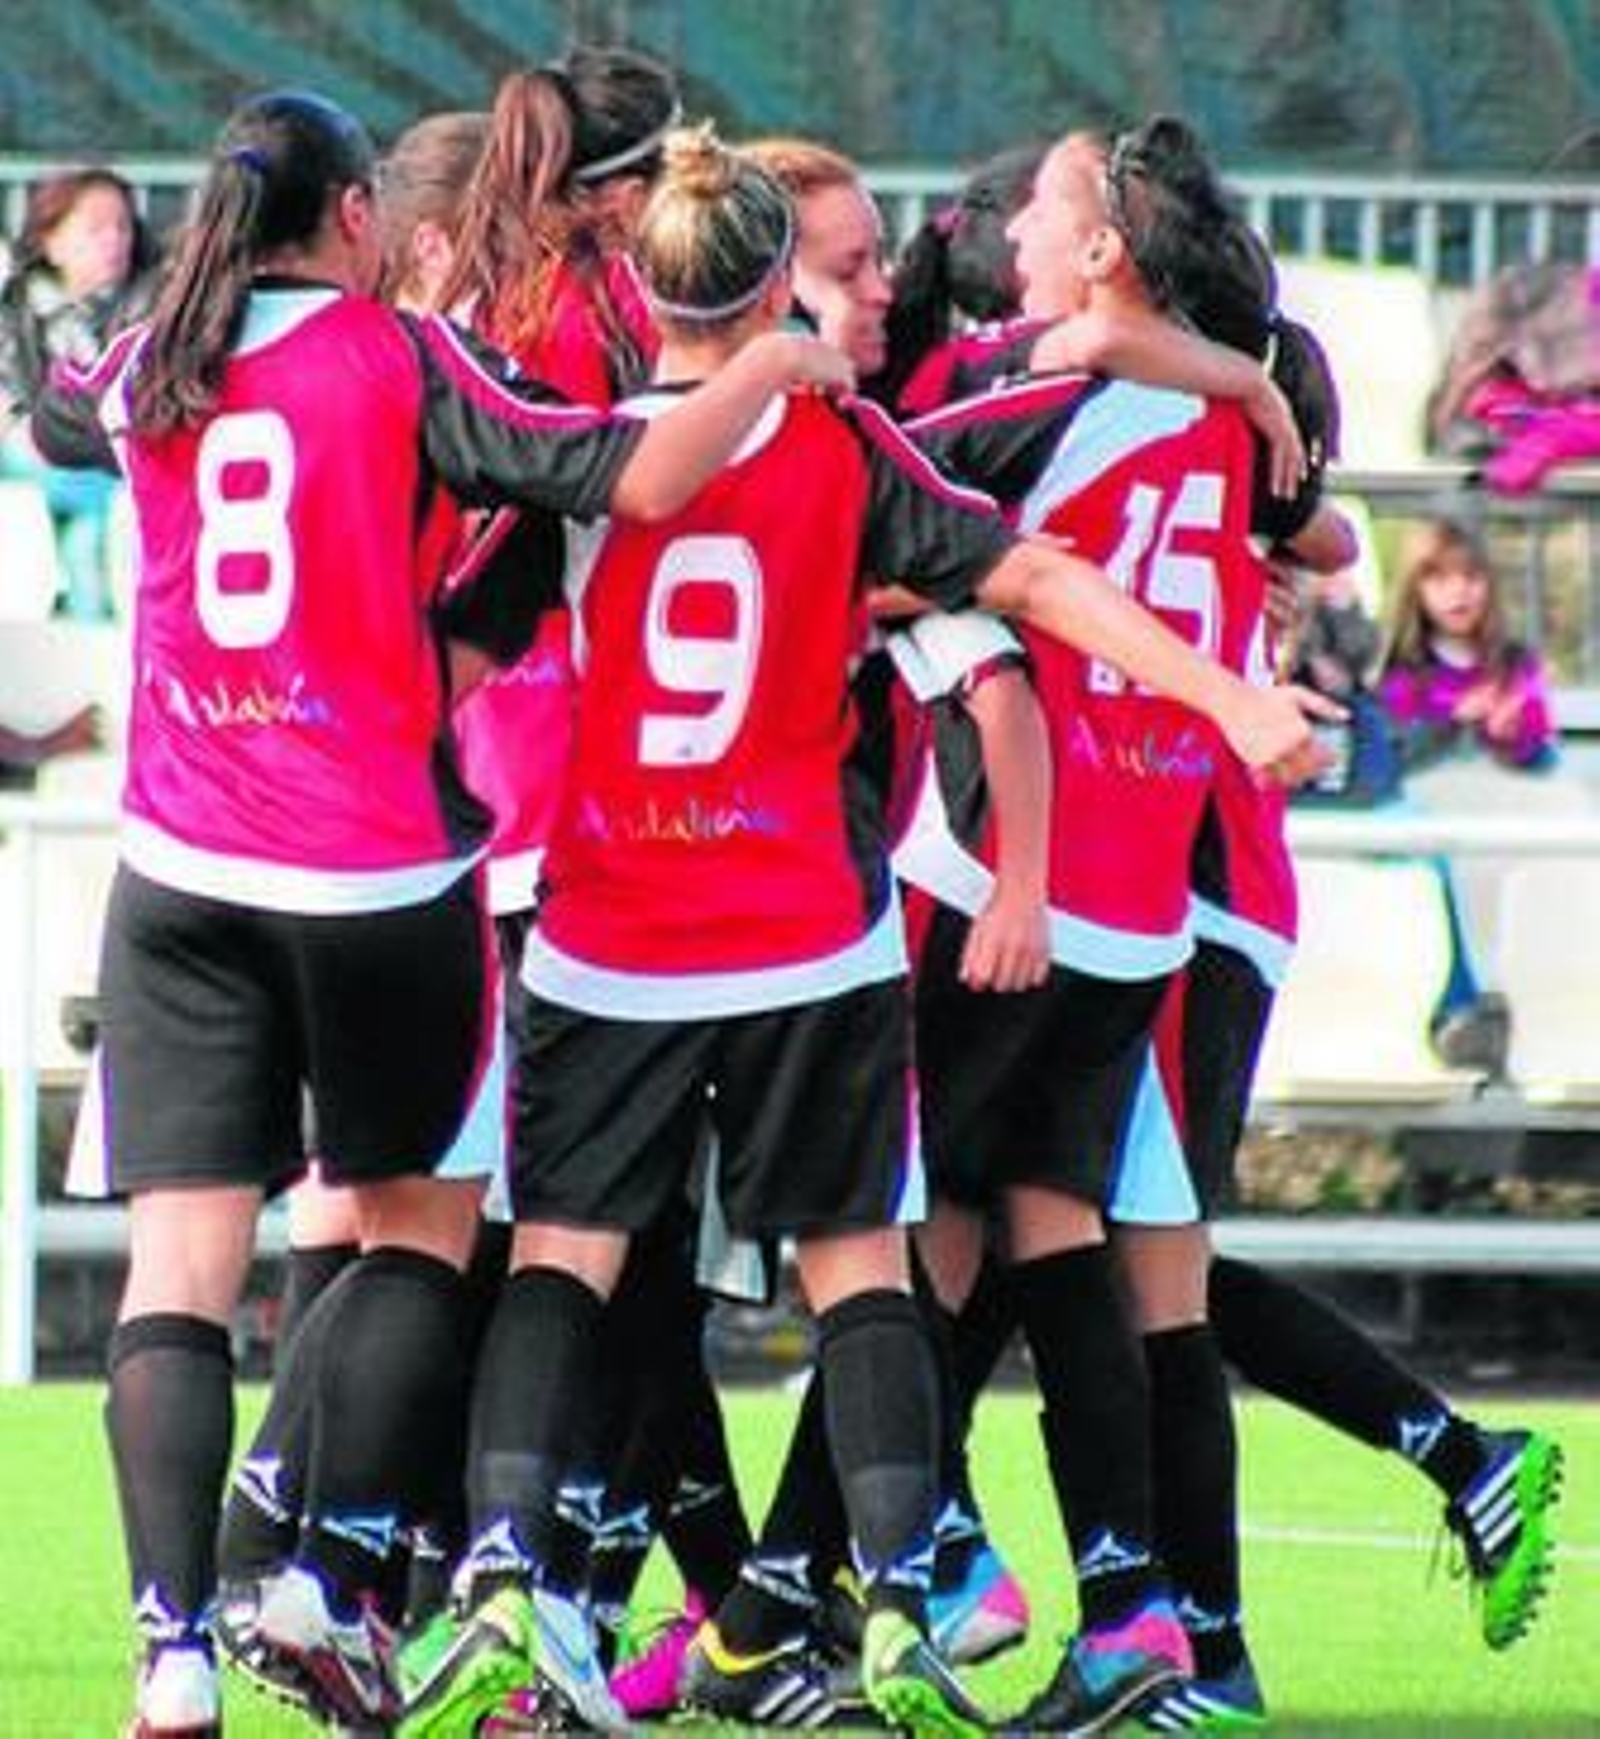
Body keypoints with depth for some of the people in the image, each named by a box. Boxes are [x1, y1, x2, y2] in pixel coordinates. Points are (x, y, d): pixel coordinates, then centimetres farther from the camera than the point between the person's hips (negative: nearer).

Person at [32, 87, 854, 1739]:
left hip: (184, 868, 3)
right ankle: (334, 1577, 5)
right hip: (378, 873, -3)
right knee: (421, 1216, 16)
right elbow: (636, 480, -15)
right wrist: (783, 365, -1)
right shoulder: (401, 363, -6)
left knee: (179, 1261, -2)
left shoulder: (146, 372, 7)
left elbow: (52, 420, 31)